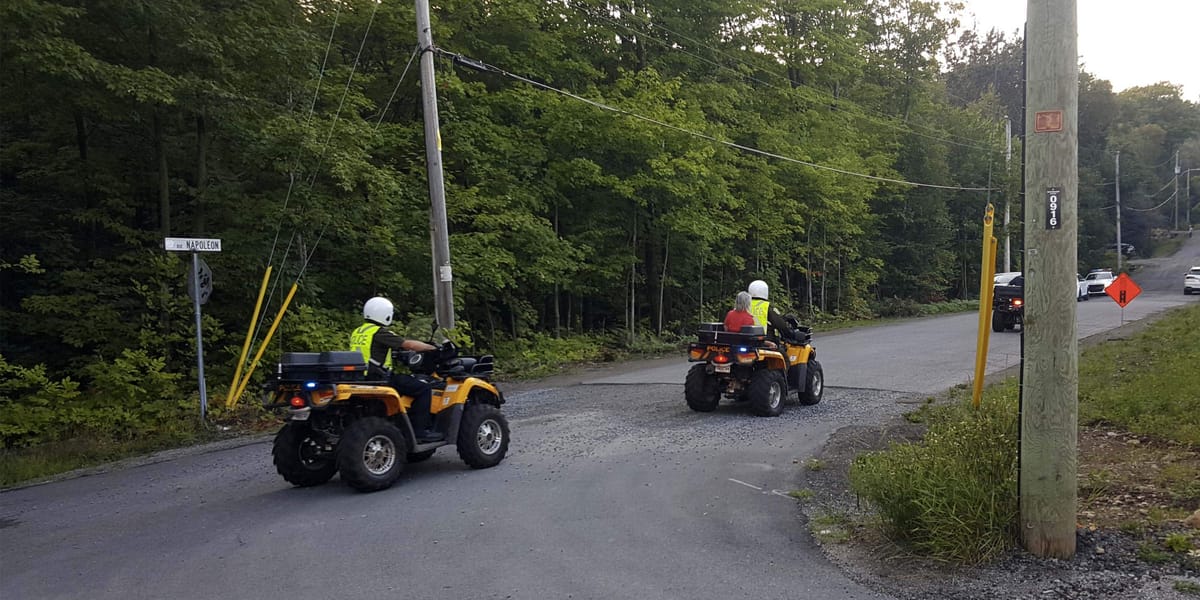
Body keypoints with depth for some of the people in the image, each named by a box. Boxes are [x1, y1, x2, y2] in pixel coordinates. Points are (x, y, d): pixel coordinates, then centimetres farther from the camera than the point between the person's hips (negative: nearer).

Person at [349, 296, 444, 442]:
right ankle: (418, 432, -8)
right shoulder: (380, 332, -11)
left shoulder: (357, 332, 15)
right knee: (424, 389, -7)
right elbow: (410, 345, -12)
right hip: (378, 379, -10)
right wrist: (433, 348, 2)